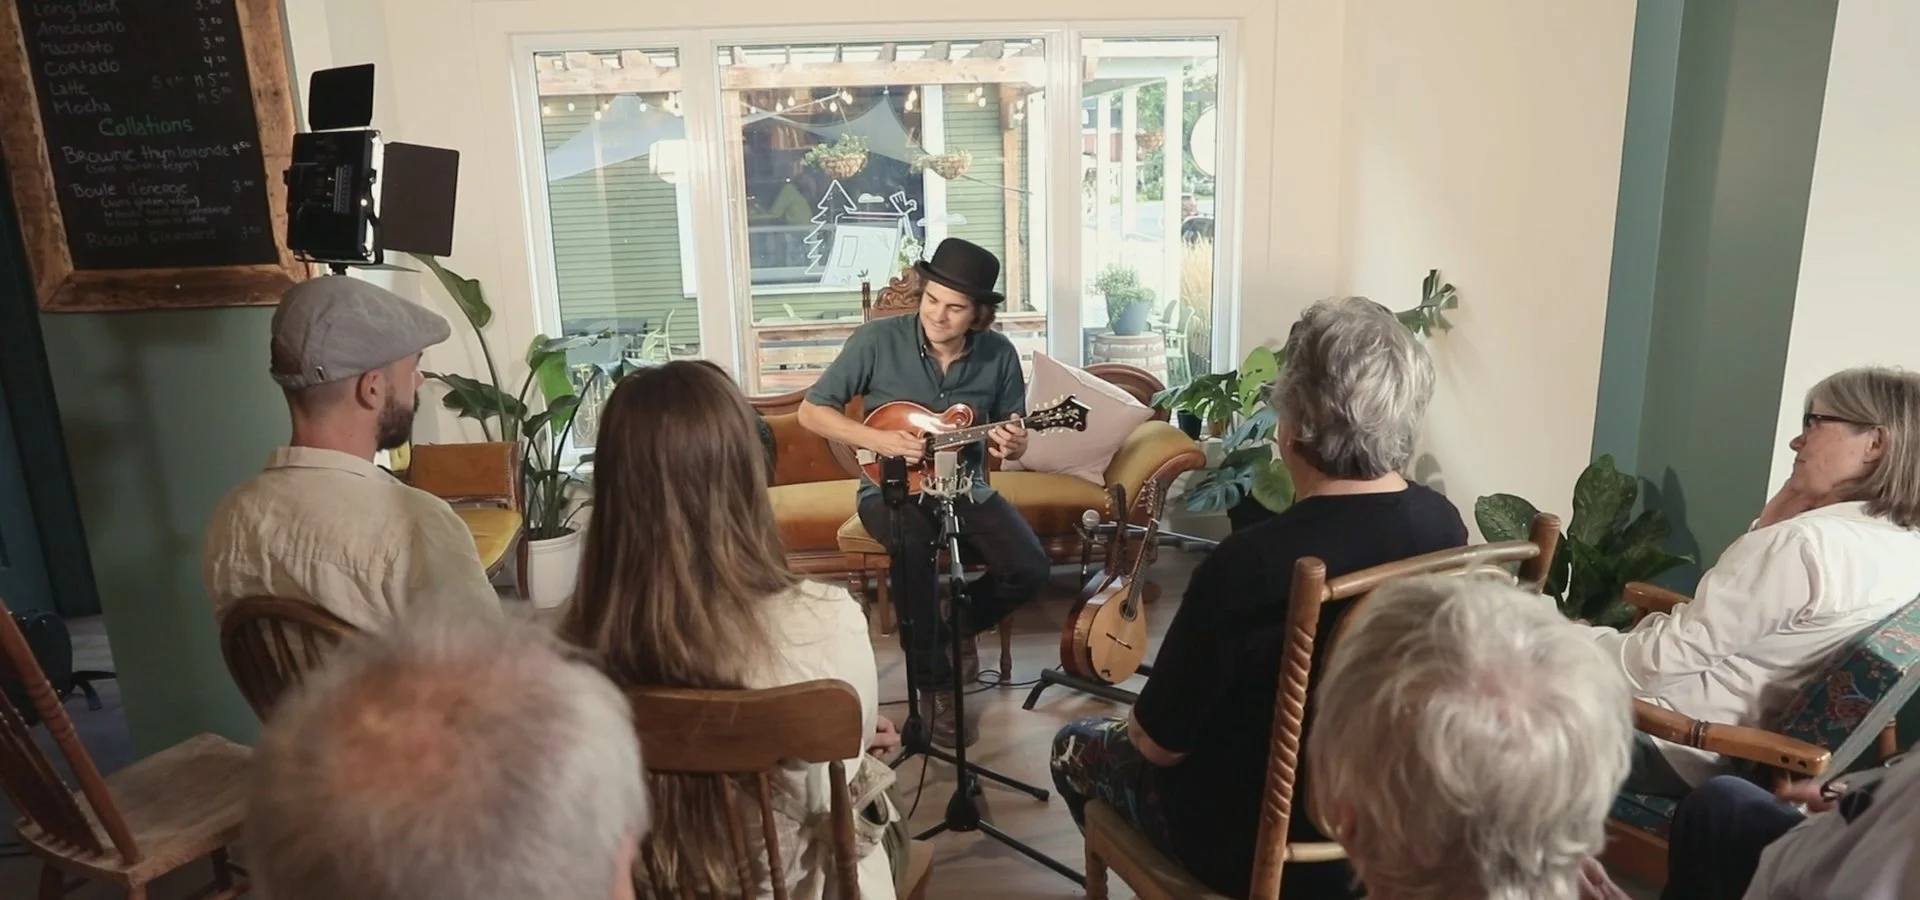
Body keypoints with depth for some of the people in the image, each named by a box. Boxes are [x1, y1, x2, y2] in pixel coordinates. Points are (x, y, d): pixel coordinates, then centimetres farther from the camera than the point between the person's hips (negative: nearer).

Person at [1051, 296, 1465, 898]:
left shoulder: (1251, 564, -34)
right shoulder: (1445, 524, -13)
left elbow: (1159, 742, -20)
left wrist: (1140, 726, 2)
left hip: (1266, 850, -6)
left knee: (1077, 748, 18)